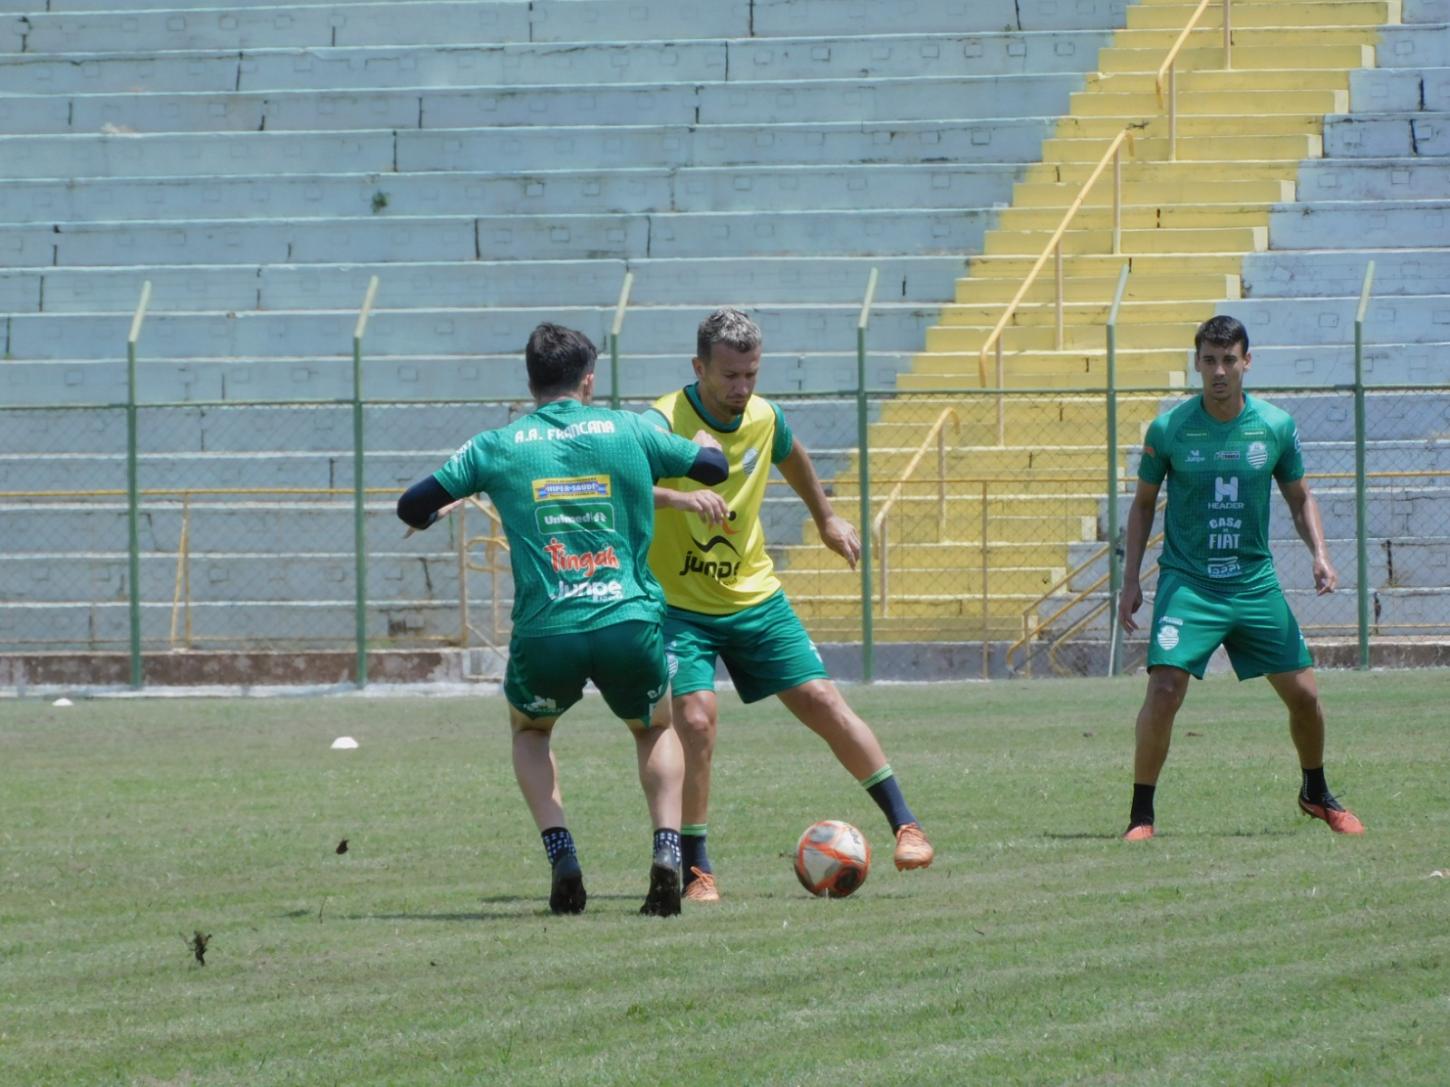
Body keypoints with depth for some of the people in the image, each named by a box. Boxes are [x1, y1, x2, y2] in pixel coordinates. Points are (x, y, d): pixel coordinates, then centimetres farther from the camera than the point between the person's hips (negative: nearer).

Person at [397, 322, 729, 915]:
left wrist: (442, 509, 36)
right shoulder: (626, 431, 8)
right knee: (656, 729, 29)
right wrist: (705, 437, 46)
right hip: (629, 623, 0)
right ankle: (666, 851, 5)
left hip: (545, 631, 0)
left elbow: (411, 506, 12)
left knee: (528, 731, 30)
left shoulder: (498, 446, 8)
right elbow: (713, 466, 22)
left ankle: (560, 854, 8)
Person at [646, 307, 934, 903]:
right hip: (680, 605, -5)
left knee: (823, 702, -1)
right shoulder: (665, 422, -20)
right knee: (696, 718, -21)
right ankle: (695, 869, -8)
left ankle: (904, 825, 11)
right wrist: (679, 497, -51)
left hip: (754, 596, 5)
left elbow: (791, 456, 24)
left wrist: (827, 520, 35)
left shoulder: (763, 419, -1)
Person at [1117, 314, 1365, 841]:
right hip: (1187, 582, -2)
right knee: (1164, 689, -20)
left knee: (1303, 693, 4)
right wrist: (1131, 579, 0)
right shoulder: (1169, 429, -7)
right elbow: (1143, 504, 5)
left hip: (1255, 583, 3)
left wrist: (1319, 553, -5)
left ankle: (1316, 794, 30)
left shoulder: (1276, 426, -2)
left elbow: (1299, 499, 12)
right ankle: (1141, 815, -9)